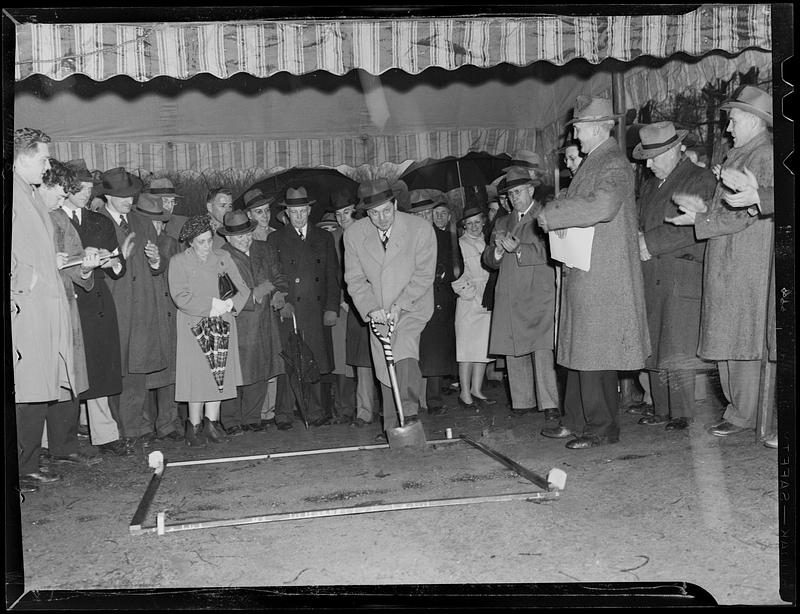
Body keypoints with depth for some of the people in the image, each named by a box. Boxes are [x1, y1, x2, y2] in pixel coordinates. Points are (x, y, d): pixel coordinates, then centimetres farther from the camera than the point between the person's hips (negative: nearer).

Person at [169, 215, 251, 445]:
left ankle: (212, 422, 13)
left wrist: (230, 304, -11)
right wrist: (211, 305, -15)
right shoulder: (178, 262, 0)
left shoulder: (223, 257, 11)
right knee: (197, 374, -4)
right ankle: (195, 425, 7)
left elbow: (243, 289, 8)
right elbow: (181, 297, -10)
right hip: (194, 326, -3)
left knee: (221, 373, 2)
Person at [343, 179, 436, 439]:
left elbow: (424, 275, -11)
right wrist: (371, 308, -16)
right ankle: (392, 429, 16)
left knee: (404, 352, -28)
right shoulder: (353, 234, -6)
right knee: (384, 370, 4)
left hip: (412, 306, -3)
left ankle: (410, 412, -17)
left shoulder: (421, 229, -13)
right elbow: (355, 279, -2)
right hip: (378, 312, 3)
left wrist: (399, 305, -19)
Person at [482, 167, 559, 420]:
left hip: (539, 294, -5)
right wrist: (498, 248, -4)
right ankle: (523, 401, 12)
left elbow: (550, 251, -8)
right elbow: (488, 260, 17)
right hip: (508, 296, 5)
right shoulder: (502, 222, 22)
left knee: (542, 349, -12)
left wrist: (518, 248, -16)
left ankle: (550, 404, -10)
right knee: (513, 351, 4)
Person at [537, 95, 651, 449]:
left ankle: (603, 427, 5)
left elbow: (602, 205, -29)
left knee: (595, 351, -4)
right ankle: (576, 421, 21)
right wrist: (556, 216, 3)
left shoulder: (614, 165, -12)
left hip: (602, 277, -10)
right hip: (582, 274, 10)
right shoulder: (591, 163, 18)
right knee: (580, 349, 12)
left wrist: (552, 216, -21)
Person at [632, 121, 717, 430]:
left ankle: (682, 413, 2)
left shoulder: (701, 179, -1)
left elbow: (696, 226, -12)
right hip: (650, 275, 7)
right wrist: (639, 243, -2)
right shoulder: (649, 186, 22)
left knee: (676, 346, -8)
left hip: (683, 275, -7)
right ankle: (662, 410, 14)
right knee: (654, 345, 6)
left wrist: (650, 242, -12)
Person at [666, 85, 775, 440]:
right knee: (727, 341, 10)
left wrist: (699, 220, -14)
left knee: (741, 340, -4)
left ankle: (742, 416, 4)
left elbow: (743, 216, -16)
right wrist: (704, 208, 4)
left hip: (746, 268, -9)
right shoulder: (739, 155, 18)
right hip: (724, 267, 9)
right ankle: (738, 409, 19)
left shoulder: (765, 155, -10)